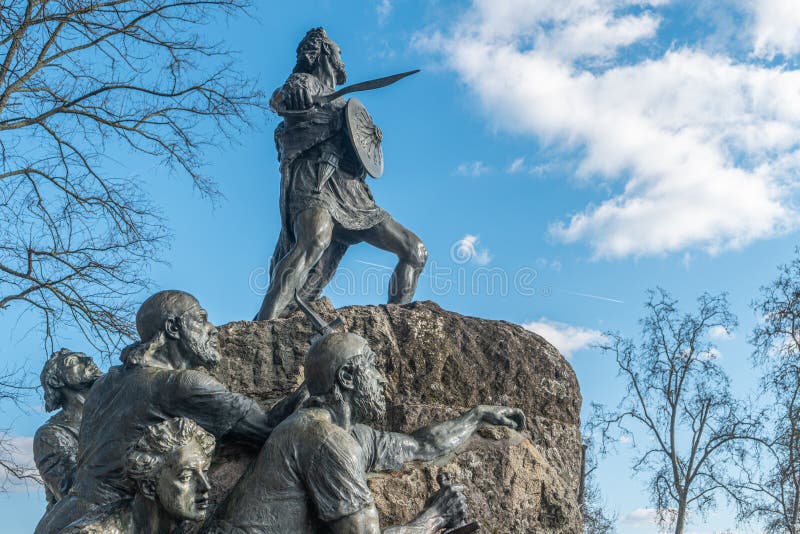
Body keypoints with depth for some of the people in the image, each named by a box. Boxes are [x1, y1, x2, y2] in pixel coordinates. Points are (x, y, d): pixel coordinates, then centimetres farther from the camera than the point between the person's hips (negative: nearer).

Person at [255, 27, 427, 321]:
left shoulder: (342, 104, 33)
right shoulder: (304, 83, 13)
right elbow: (280, 100, -8)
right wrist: (290, 94, -28)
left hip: (353, 194, 8)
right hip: (313, 184, -8)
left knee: (415, 251, 2)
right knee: (316, 240, -38)